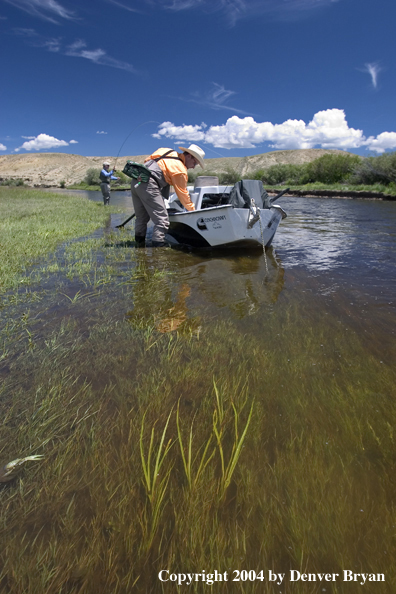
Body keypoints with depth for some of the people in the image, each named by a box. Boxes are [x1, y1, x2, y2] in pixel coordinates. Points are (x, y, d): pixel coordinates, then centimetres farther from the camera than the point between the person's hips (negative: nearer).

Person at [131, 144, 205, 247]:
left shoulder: (170, 152, 21)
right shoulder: (180, 170, -2)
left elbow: (147, 160, 27)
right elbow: (182, 193, 3)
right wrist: (193, 210, 14)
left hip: (136, 180, 9)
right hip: (147, 184, -9)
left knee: (141, 218, 17)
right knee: (162, 221, -8)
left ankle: (139, 248, 23)